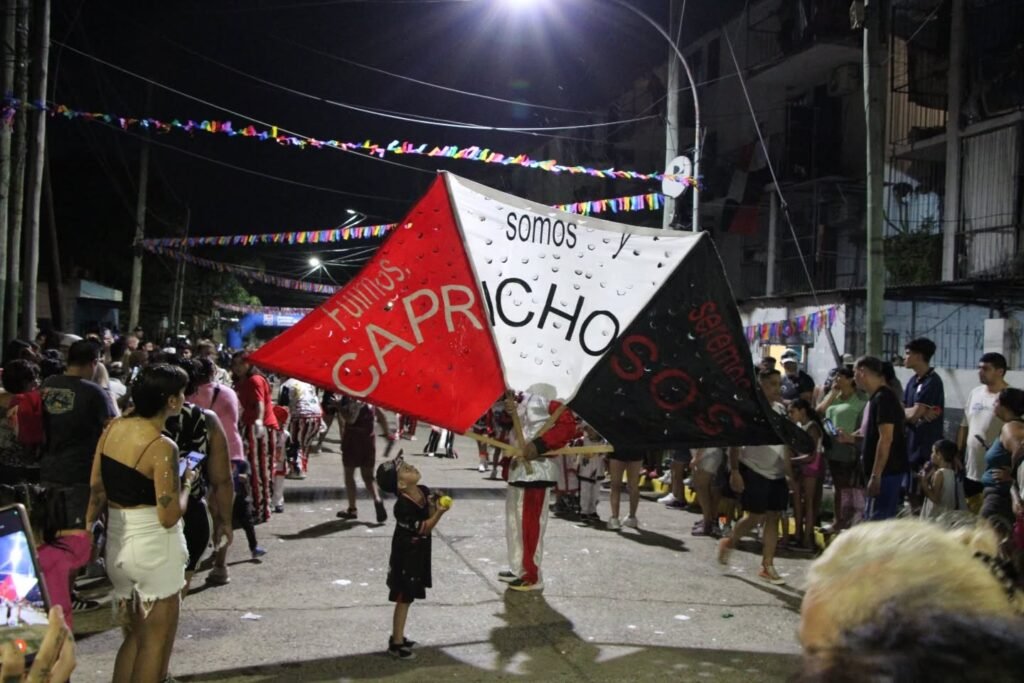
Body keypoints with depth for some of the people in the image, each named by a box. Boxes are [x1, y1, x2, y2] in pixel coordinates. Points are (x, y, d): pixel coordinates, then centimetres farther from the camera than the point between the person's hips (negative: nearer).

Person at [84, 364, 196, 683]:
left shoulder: (113, 428, 1)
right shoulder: (162, 447, -20)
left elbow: (95, 490, 4)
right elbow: (169, 517, -20)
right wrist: (187, 482, -5)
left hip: (116, 542, 7)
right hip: (154, 547, -7)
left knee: (133, 636, 23)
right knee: (156, 641, 8)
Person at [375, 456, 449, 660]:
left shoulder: (424, 491, -5)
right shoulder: (403, 507, -29)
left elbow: (429, 516, 5)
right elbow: (424, 528, -21)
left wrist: (436, 507, -14)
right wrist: (438, 513, -35)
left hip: (418, 554, 8)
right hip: (405, 557, -8)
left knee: (408, 597, 19)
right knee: (404, 598, 3)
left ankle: (398, 637, 33)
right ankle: (396, 643, 15)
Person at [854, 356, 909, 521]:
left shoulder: (884, 398, -16)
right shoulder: (876, 398, 14)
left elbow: (886, 439, -22)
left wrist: (876, 475, -24)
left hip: (887, 472, -10)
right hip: (883, 471, 10)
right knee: (872, 520, 15)